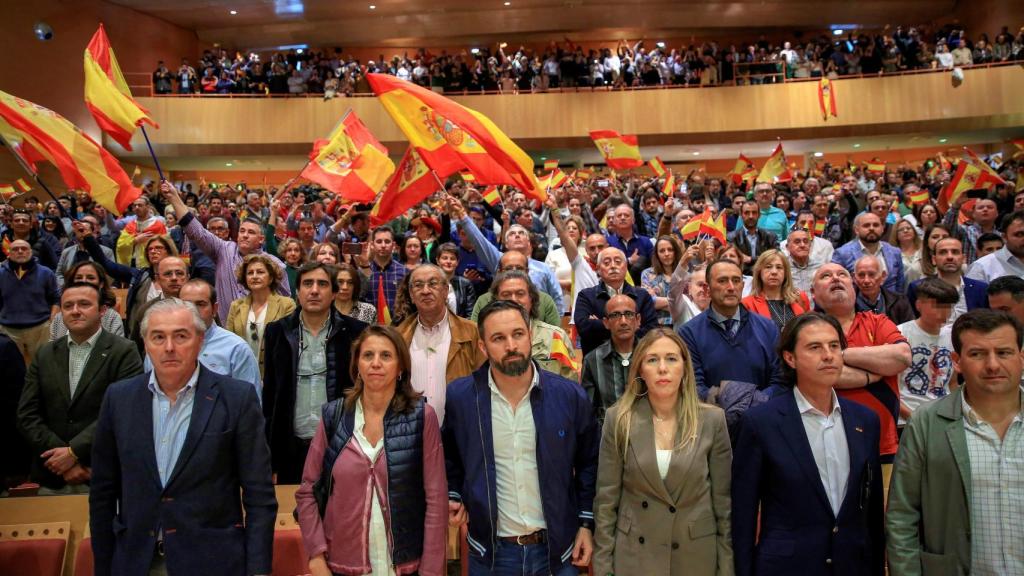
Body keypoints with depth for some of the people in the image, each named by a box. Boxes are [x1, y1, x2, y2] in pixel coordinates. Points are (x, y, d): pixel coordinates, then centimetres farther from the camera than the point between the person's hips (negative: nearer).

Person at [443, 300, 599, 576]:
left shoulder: (571, 396, -8)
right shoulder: (459, 396, -8)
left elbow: (589, 463, 4)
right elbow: (448, 455, 11)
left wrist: (587, 523, 1)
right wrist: (453, 496, -1)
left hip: (557, 549, 0)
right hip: (490, 551, 0)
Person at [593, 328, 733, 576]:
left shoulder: (712, 420, -7)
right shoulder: (618, 419, -9)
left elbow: (724, 499, -1)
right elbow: (606, 499, -4)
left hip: (696, 556, 1)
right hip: (633, 556, 0)